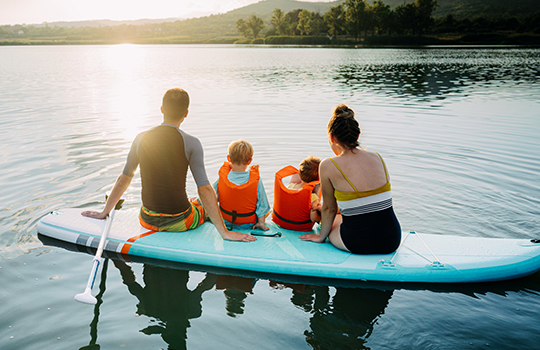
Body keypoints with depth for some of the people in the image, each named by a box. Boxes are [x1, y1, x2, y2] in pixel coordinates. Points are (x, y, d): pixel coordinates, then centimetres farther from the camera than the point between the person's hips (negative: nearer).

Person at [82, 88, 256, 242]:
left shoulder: (141, 139, -3)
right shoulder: (191, 143, -15)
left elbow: (124, 179, 7)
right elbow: (205, 189, -18)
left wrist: (104, 212, 22)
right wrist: (225, 232, -14)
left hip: (148, 221, 4)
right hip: (179, 223, -4)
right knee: (205, 206, 29)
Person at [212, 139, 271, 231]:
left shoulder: (222, 178, -19)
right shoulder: (256, 180, -23)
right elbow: (262, 204, -14)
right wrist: (261, 223, -1)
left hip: (225, 221, 2)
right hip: (248, 225, -2)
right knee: (267, 210, 23)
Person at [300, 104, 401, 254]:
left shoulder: (328, 166, -11)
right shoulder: (377, 157, 2)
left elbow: (329, 209, 2)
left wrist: (321, 236, 21)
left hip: (360, 243, -4)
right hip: (392, 241, 4)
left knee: (330, 219, 28)